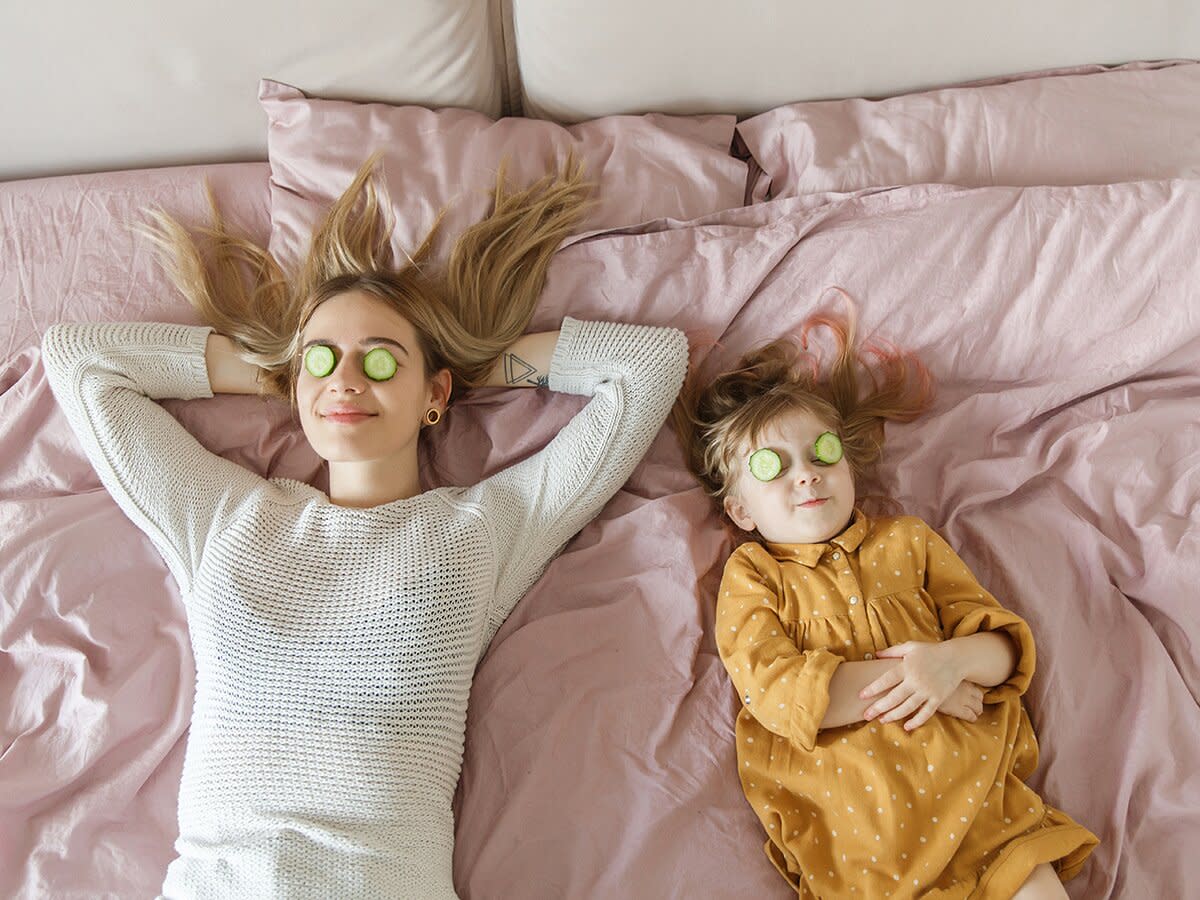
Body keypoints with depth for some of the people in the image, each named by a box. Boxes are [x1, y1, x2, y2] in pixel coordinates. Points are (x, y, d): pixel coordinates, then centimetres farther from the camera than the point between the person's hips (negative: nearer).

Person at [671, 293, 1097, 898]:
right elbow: (773, 690, -9)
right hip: (851, 817, -2)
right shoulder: (751, 576, 7)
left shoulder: (906, 541, 15)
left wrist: (953, 660, -10)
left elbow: (1008, 642, 12)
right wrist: (898, 680, -11)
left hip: (967, 781, 2)